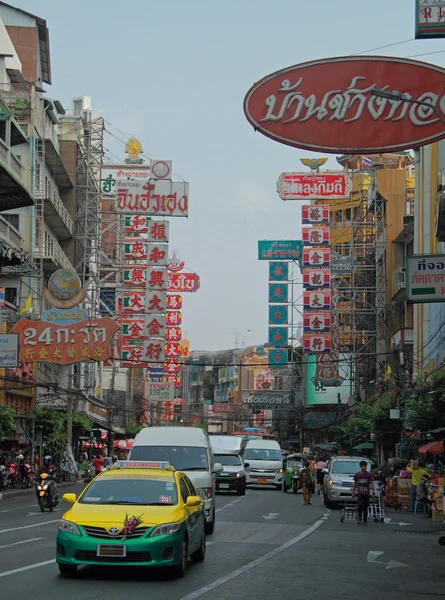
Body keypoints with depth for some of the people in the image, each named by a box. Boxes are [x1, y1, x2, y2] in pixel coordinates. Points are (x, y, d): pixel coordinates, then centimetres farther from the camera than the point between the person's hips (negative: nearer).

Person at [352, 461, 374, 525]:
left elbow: (371, 483, 2)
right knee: (360, 505, -18)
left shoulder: (369, 474, 2)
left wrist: (372, 492, -6)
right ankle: (359, 517, 3)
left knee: (365, 507, 3)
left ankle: (365, 520, 12)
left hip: (366, 493, 1)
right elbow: (355, 484, 12)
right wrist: (353, 492, 11)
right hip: (359, 493, -1)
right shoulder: (357, 474, 4)